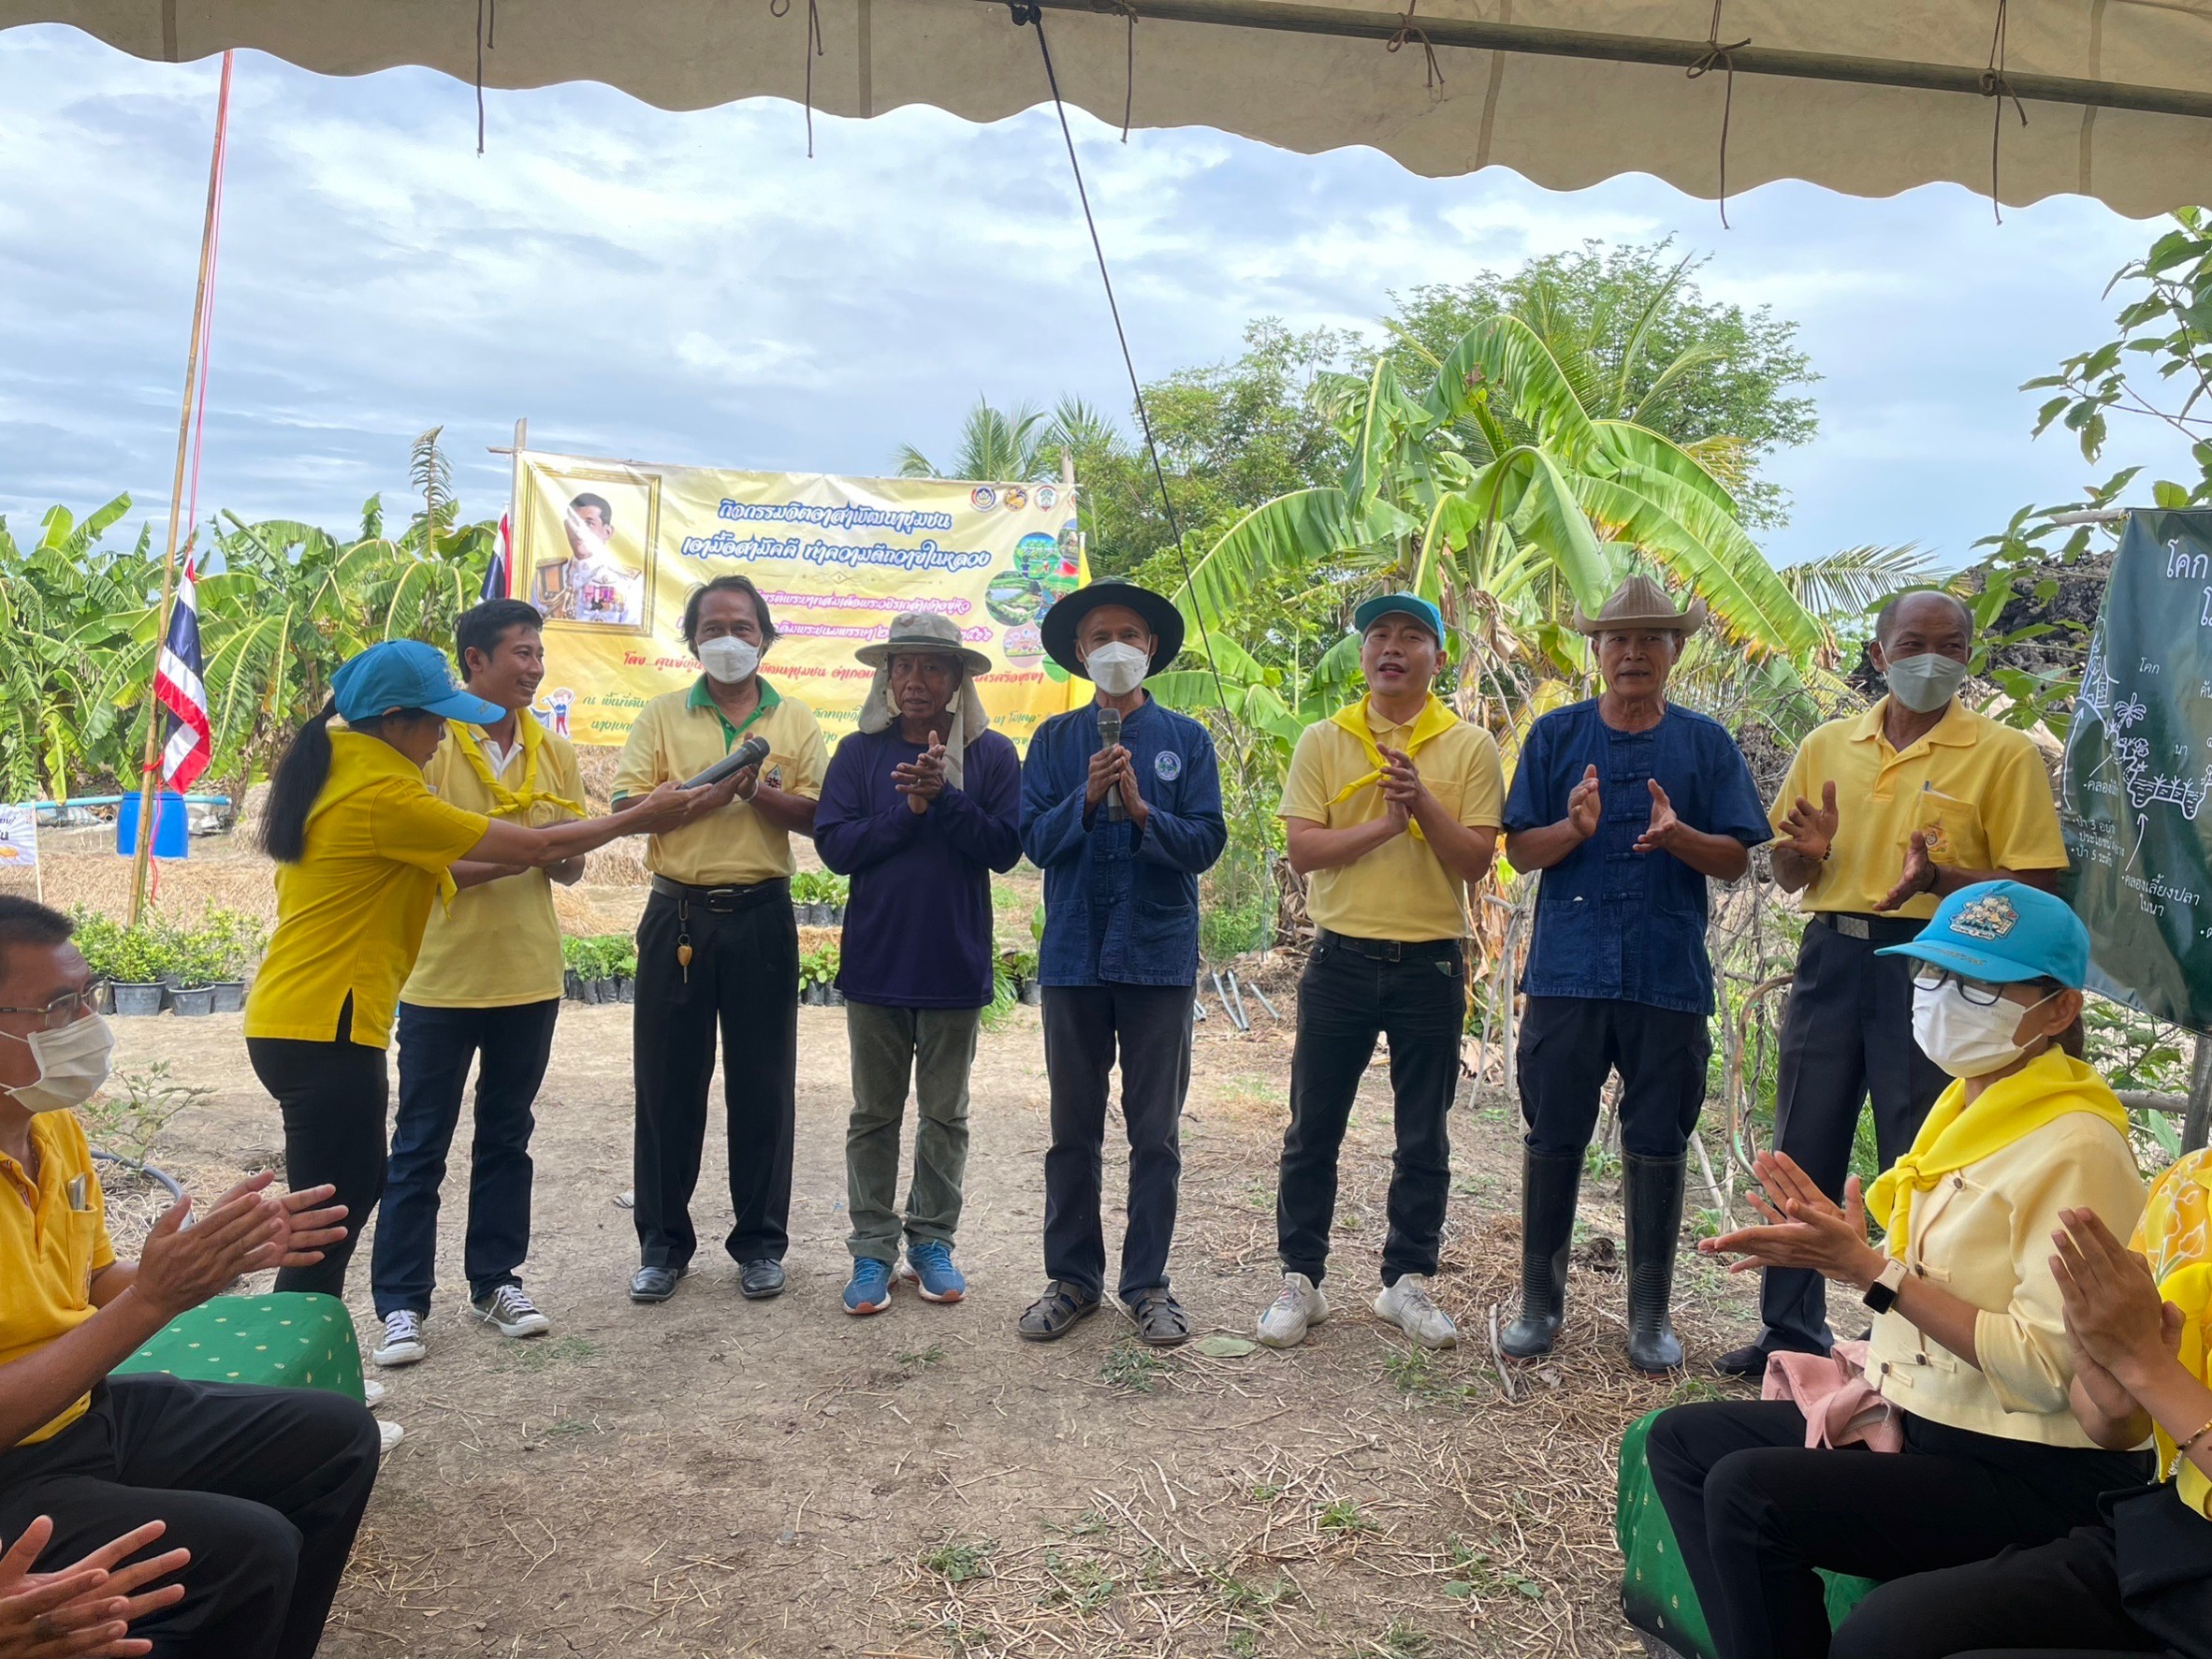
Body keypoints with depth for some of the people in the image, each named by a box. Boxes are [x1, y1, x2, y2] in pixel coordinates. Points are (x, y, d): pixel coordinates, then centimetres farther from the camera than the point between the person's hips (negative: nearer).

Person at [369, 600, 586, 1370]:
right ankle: (401, 1302, 13)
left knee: (506, 1137, 14)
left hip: (528, 976, 5)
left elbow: (568, 867, 9)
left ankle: (496, 1280, 26)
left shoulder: (553, 751, 6)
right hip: (443, 978, -4)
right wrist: (516, 855, -24)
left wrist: (563, 853, -14)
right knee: (419, 1146, 4)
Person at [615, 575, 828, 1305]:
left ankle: (760, 1241, 18)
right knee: (667, 1082, 6)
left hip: (761, 917, 0)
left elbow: (819, 815, -2)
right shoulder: (663, 716, 7)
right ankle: (663, 1241, 19)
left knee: (763, 1085, 5)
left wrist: (759, 791, -17)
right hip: (678, 916, 1)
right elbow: (627, 807, -4)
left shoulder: (795, 720, 7)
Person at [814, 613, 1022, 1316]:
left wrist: (944, 796, -21)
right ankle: (872, 1251, 20)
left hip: (955, 963, 0)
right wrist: (909, 809, -16)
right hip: (875, 960, 1)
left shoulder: (992, 755, -2)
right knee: (874, 1114, 10)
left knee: (945, 1115, 12)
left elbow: (1006, 848, -11)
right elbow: (833, 844, -8)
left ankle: (932, 1243, 25)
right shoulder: (859, 753, 1)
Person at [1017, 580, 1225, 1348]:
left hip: (1159, 956, -1)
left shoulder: (1186, 739, 4)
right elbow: (1034, 839, -1)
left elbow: (1205, 844, -4)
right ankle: (1072, 1277, 21)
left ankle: (1147, 1282, 18)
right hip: (1074, 956, 1)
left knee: (1155, 1133, 6)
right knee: (1073, 1132, 9)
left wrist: (1141, 808, -19)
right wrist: (1087, 797, -16)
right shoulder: (1055, 739, 7)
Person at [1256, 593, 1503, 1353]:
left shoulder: (1470, 747, 0)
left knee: (1423, 1138, 10)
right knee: (1313, 1131, 7)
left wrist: (1423, 804, -21)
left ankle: (1408, 1282, 24)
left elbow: (1477, 861, -6)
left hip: (1431, 964, 0)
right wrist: (1385, 825, -18)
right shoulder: (1323, 741, 2)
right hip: (1341, 960, 0)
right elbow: (1302, 849, -8)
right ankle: (1300, 1280, 20)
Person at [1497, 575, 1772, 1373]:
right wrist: (1576, 828, -18)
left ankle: (1651, 1313, 22)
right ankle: (1539, 1302, 19)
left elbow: (1736, 860, 3)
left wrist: (1677, 837, -17)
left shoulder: (1706, 742, 7)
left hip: (1669, 975, 0)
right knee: (1553, 1140, 5)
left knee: (1657, 1146, 8)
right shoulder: (1555, 734, 6)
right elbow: (1519, 848, 2)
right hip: (1568, 969, 0)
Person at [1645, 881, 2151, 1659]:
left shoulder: (2072, 1149, -18)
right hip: (1919, 1417, 9)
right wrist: (1839, 1243, -2)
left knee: (1747, 1491, -26)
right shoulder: (1967, 1108, 9)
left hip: (2029, 1475, -9)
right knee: (1682, 1438, 4)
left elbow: (2047, 1367, -23)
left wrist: (1873, 1271, -23)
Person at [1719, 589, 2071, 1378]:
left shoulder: (2004, 754, -3)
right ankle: (1791, 1330, 26)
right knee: (1803, 1155, 11)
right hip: (1832, 957, 4)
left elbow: (2037, 886, -8)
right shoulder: (1827, 745, 9)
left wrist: (1938, 878, -24)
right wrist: (1806, 854, -8)